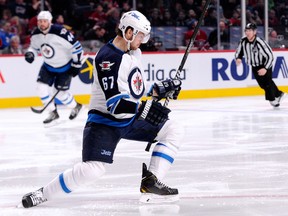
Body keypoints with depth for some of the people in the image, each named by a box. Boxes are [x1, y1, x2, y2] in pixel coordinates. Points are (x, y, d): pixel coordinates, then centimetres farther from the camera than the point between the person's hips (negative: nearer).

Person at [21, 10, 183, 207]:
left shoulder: (134, 52, 7)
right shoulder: (108, 58, -23)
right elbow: (115, 104, -30)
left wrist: (160, 89, 6)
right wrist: (144, 110, -38)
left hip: (131, 118, 9)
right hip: (105, 120, -9)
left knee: (173, 130, 0)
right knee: (92, 170, -23)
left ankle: (151, 184, -2)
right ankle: (42, 194, -6)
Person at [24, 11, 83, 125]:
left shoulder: (60, 32, -30)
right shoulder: (35, 34, -11)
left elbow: (76, 47, -23)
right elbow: (34, 46, 10)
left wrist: (76, 64, -18)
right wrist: (30, 53, -13)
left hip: (65, 66, -6)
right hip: (49, 66, 6)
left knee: (60, 92, -4)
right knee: (41, 87, -10)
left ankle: (75, 107, 28)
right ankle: (53, 113, 7)